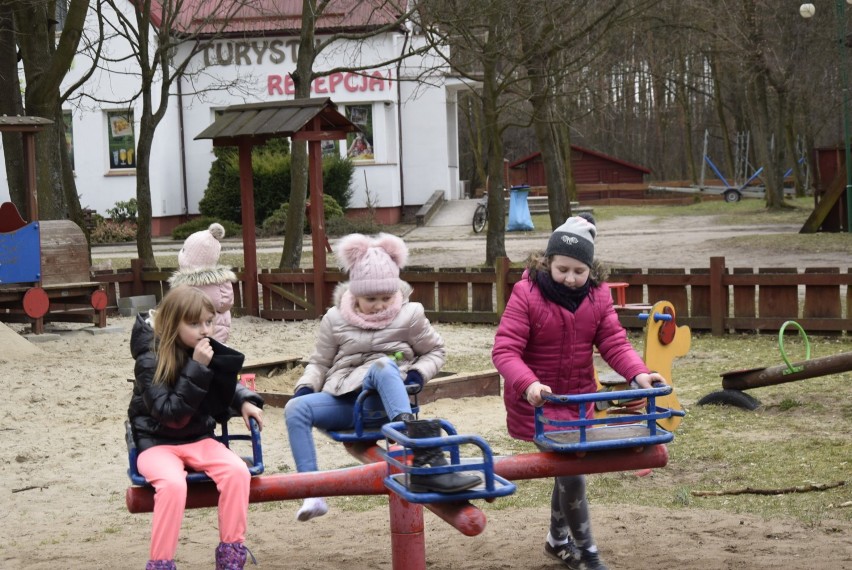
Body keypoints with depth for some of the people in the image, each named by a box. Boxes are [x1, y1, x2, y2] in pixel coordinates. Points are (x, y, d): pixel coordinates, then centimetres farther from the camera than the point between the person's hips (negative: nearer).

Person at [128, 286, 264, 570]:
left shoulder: (208, 352, 0)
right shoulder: (150, 360, -16)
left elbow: (226, 388, 20)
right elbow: (169, 412, -25)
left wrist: (245, 401, -2)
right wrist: (196, 368, -28)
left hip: (198, 439, 5)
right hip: (157, 442, -5)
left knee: (237, 470, -24)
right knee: (173, 483, -36)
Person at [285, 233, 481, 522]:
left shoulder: (409, 316, 4)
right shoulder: (335, 319, 7)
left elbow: (435, 351, 16)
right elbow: (320, 363, 15)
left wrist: (419, 374, -5)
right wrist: (305, 387, -5)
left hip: (385, 399, -3)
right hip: (345, 398, 3)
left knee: (382, 365, -38)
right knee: (296, 408, -27)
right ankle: (311, 491, -35)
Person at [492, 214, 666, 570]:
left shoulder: (598, 296, -4)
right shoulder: (526, 293, -19)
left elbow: (614, 343, -6)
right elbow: (505, 350, -23)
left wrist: (638, 373, -26)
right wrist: (528, 384, -41)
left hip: (578, 399, 6)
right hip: (537, 402, -5)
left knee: (568, 466, 19)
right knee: (571, 471, -11)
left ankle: (558, 540, 42)